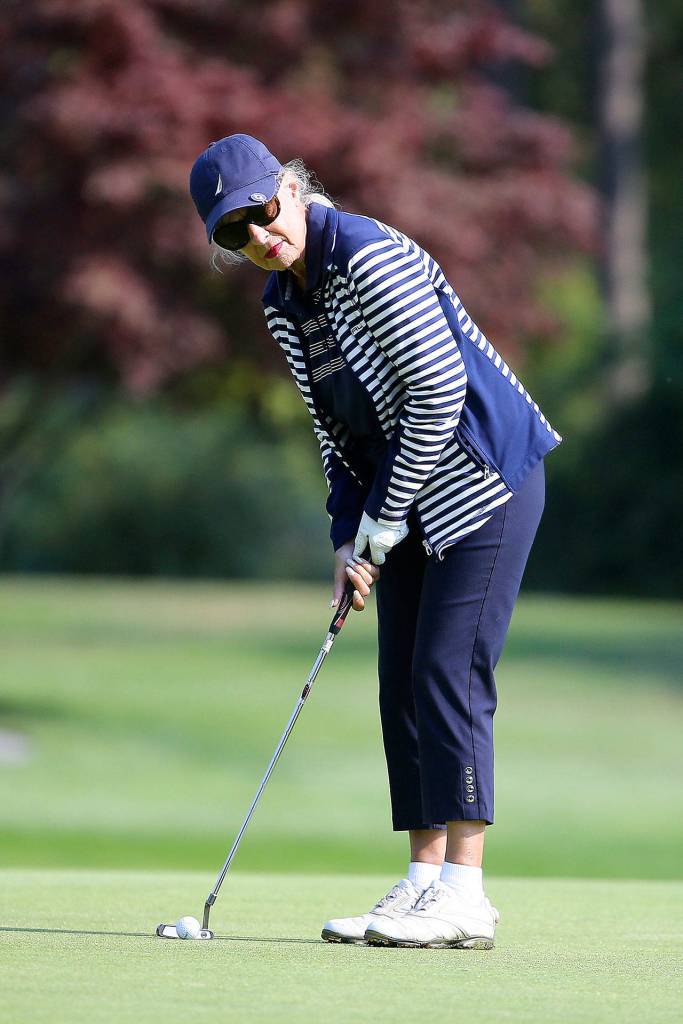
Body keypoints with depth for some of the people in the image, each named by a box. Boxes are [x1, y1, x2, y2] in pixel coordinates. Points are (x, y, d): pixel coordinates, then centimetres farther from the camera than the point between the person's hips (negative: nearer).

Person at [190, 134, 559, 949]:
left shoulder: (371, 258, -19)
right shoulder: (282, 302, 7)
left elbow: (438, 394, -21)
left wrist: (379, 526, -15)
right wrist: (348, 539, 3)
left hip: (484, 479, -9)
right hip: (410, 501, 9)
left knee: (449, 674, -13)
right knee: (403, 685, 5)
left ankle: (463, 895, -12)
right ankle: (426, 878, 9)